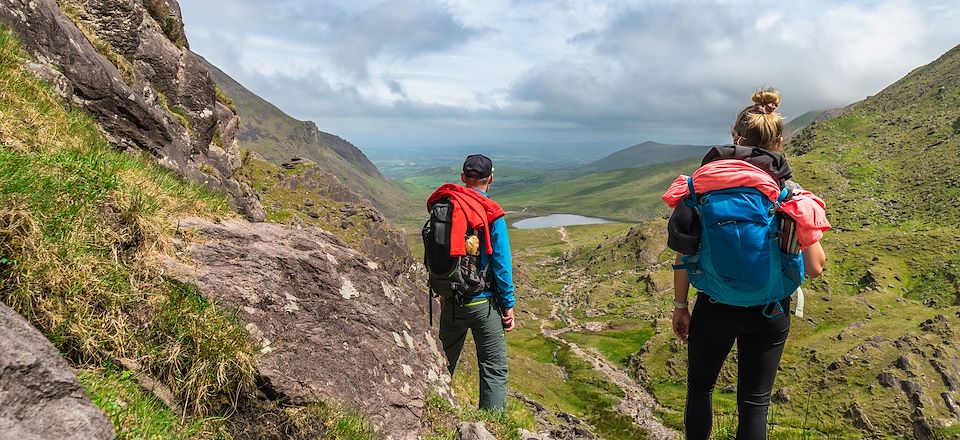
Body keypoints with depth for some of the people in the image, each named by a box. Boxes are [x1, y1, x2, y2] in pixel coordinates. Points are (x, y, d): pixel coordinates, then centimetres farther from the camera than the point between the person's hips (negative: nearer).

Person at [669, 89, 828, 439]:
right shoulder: (793, 196, -9)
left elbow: (685, 254, -9)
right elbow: (815, 268, -7)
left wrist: (680, 305, 3)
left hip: (714, 307, 0)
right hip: (769, 314, 1)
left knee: (700, 387, 22)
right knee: (754, 403, 14)